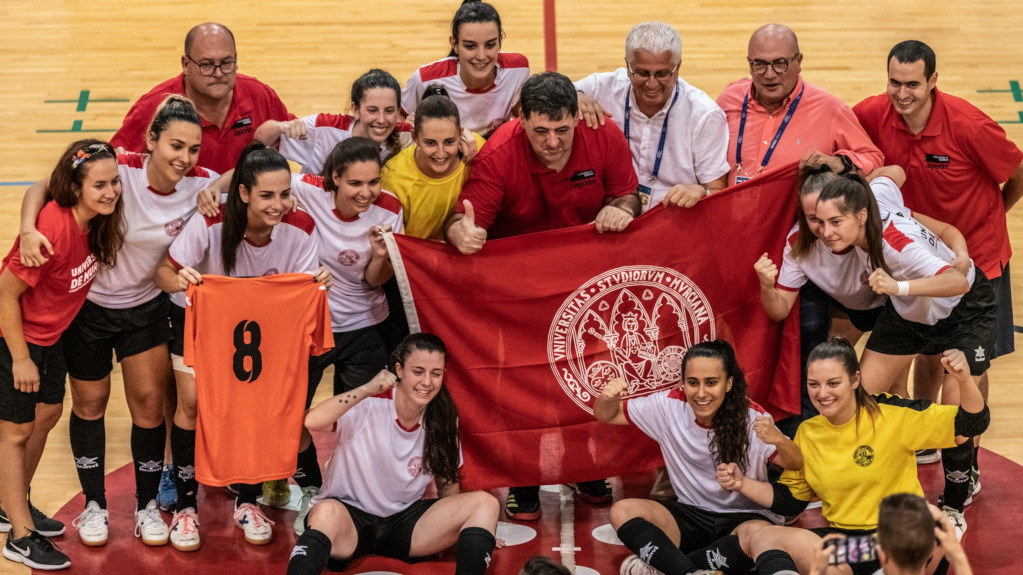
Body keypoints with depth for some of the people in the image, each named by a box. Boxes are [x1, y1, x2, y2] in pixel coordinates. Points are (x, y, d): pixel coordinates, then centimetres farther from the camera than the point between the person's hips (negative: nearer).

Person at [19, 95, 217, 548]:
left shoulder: (201, 185, -18)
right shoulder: (118, 171, -26)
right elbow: (42, 188, -20)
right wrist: (28, 229, -39)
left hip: (145, 307, 2)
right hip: (87, 305, -2)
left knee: (149, 401, 0)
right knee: (90, 403, 12)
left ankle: (147, 506, 19)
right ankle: (94, 505, 29)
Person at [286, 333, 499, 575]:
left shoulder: (443, 419, 0)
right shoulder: (368, 406, -14)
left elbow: (446, 481, 12)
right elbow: (313, 421, -32)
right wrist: (367, 389, -36)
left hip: (405, 523, 5)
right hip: (348, 517, -5)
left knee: (484, 503, -16)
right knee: (328, 512, -41)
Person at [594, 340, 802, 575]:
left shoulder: (751, 417, -14)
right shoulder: (670, 405, -7)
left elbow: (797, 466, -20)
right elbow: (606, 415, 2)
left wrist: (779, 440, -42)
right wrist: (609, 398, -22)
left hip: (742, 518, -3)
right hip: (691, 516, 3)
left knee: (760, 532, -38)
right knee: (623, 511, -21)